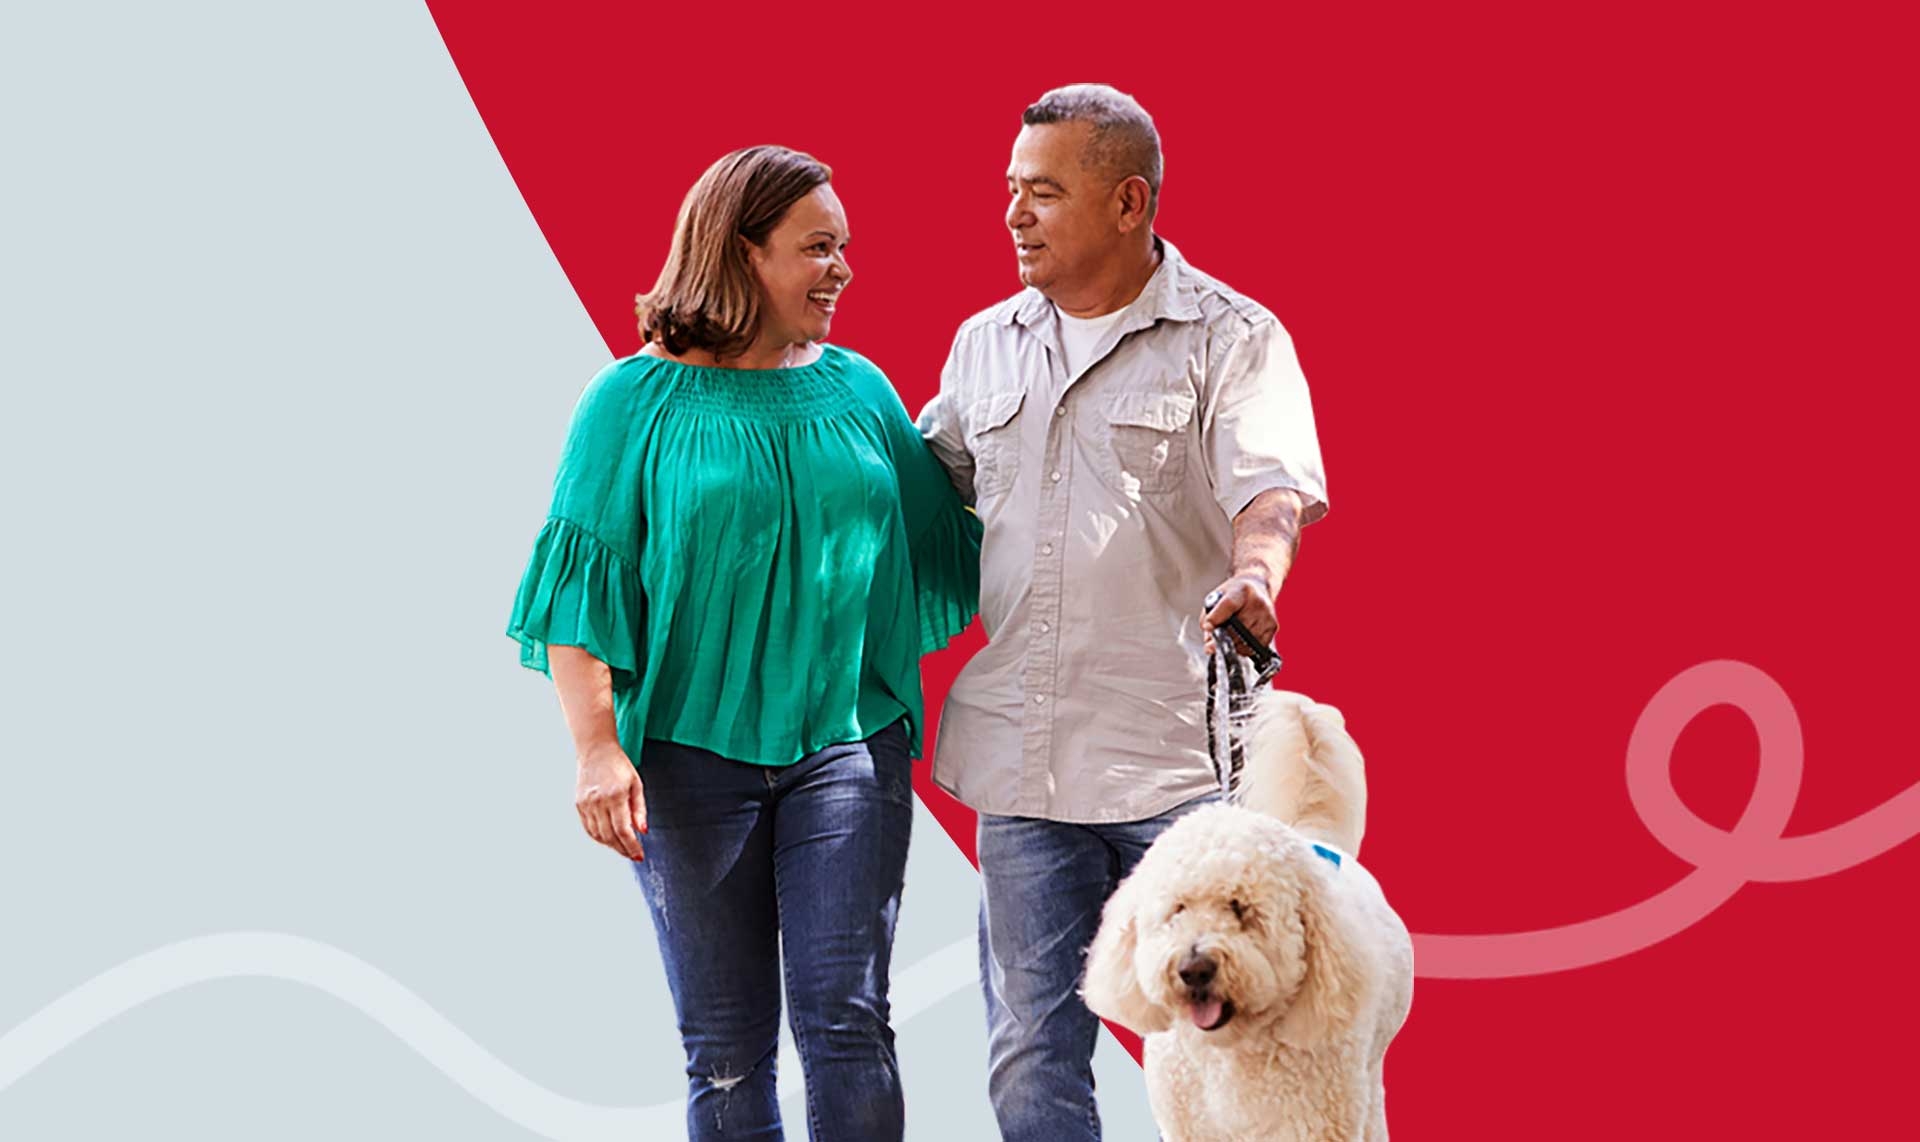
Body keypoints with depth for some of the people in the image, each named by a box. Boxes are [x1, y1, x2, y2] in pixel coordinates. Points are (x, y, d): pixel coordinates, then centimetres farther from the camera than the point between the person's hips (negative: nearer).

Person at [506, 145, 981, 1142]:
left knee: (847, 1020, -6)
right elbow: (580, 581, -4)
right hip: (692, 752, -2)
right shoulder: (637, 399, -2)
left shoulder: (859, 389, 9)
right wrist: (597, 749, -13)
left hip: (849, 740, 2)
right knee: (726, 1047, 4)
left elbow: (941, 547, 15)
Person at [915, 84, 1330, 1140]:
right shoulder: (986, 343, 15)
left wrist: (1254, 575, -36)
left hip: (1178, 759, -4)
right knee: (1031, 1054, 5)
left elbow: (1271, 487, -16)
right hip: (1021, 759, 5)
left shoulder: (1232, 339, -2)